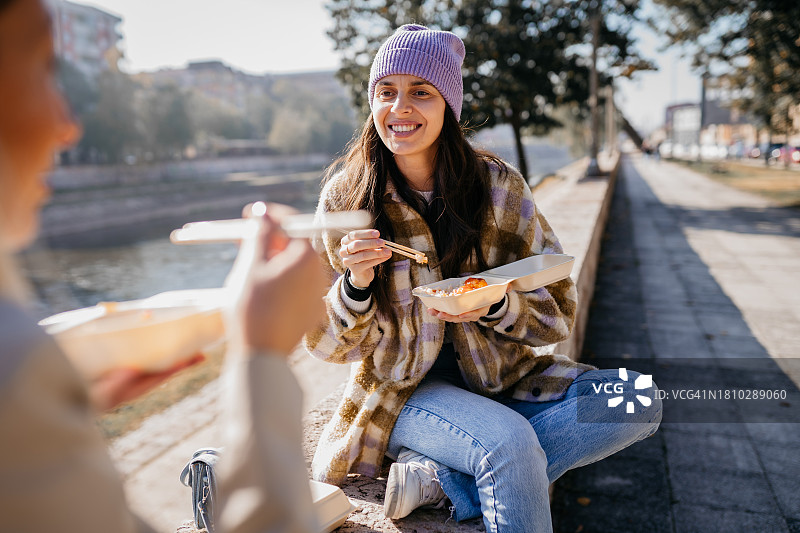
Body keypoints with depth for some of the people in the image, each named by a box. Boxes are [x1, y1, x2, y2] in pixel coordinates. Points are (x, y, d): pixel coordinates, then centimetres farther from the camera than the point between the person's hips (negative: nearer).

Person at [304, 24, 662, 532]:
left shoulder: (498, 185, -6)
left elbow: (559, 309, -2)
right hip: (405, 390, -4)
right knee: (510, 443, -33)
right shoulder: (346, 196, -7)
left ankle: (444, 478, -17)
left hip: (500, 377, 4)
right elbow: (325, 342, -4)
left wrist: (495, 305, -23)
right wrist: (355, 284, -25)